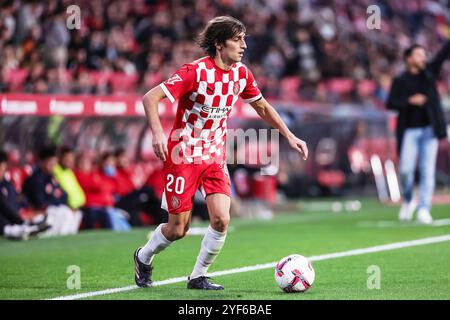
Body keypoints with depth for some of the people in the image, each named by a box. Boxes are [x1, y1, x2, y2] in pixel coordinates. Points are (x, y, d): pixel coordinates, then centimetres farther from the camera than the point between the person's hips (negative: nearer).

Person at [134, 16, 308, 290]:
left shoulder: (241, 73, 0)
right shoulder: (196, 72, -19)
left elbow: (262, 107, 18)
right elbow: (150, 98, -22)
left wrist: (289, 136, 11)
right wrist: (158, 133, -37)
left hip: (215, 157, 5)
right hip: (183, 156, -5)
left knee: (221, 220, -13)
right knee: (178, 229, 0)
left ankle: (199, 277, 6)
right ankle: (144, 257, 30)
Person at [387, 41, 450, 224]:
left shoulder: (429, 72, 11)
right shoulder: (400, 81, 3)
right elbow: (390, 104, -4)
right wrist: (410, 101, -17)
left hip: (430, 129, 2)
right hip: (410, 131, -2)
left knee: (427, 170, -4)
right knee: (406, 169, -7)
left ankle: (424, 210, -4)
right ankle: (408, 201, 19)